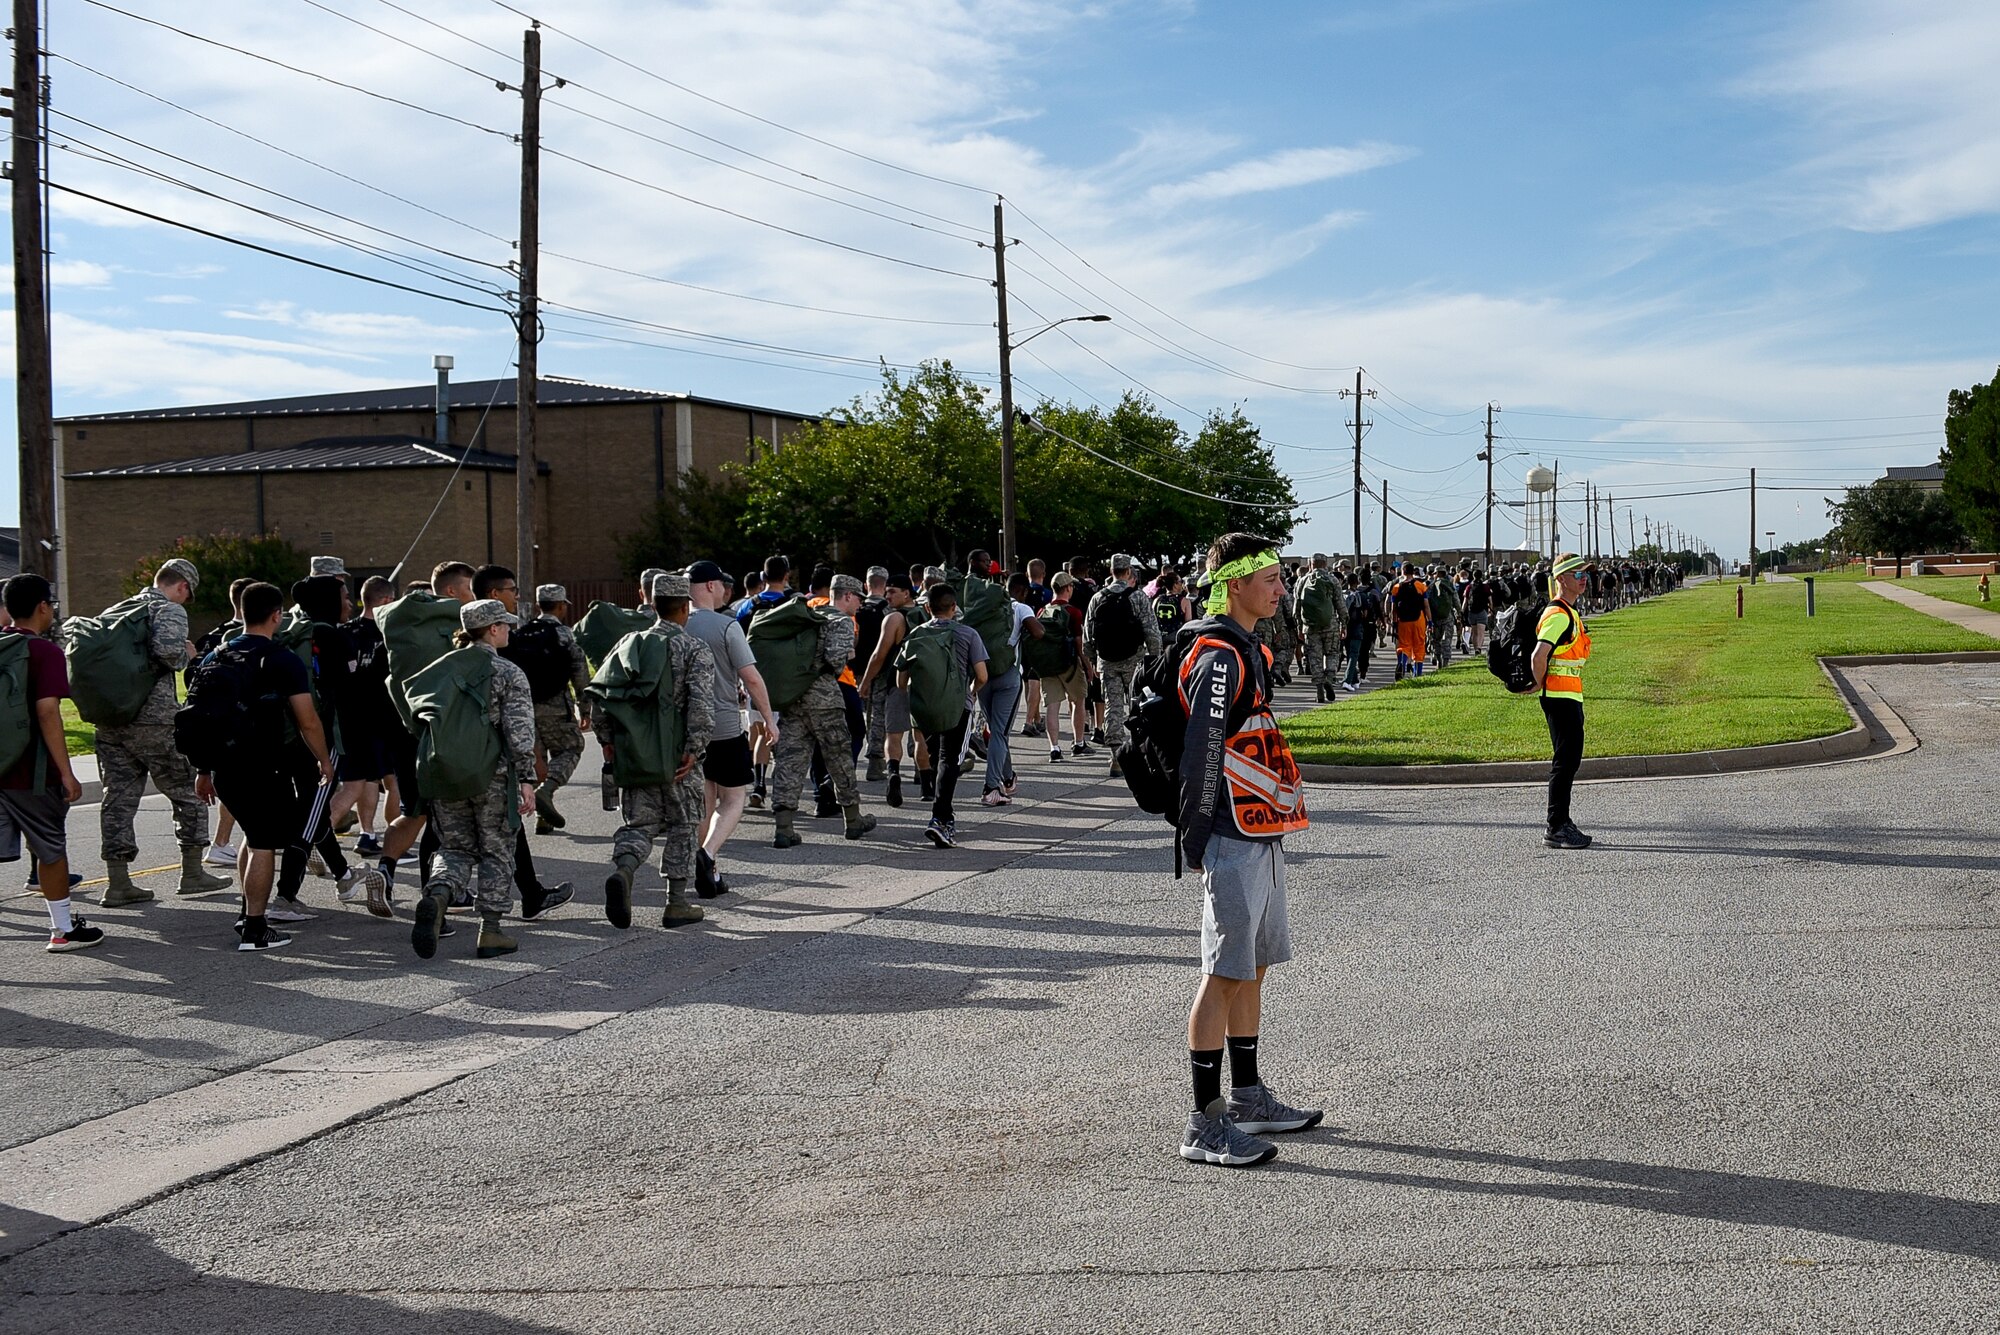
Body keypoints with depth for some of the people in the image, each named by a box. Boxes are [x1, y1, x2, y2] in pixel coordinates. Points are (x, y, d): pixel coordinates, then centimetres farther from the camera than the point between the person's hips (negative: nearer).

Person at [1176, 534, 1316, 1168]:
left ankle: (1248, 1098, 28)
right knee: (1225, 974, -7)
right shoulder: (1220, 656, -16)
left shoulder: (1247, 651, 17)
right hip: (1233, 839, -10)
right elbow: (1201, 750, -20)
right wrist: (1197, 834, -19)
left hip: (1260, 835, 10)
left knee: (1252, 968, 16)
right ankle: (1204, 1125, -2)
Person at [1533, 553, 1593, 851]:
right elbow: (1539, 654, -27)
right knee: (1565, 761, -8)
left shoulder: (1570, 613, 17)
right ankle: (1556, 829, -5)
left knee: (1569, 760, 13)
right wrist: (1540, 684, -14)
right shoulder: (1559, 614, -16)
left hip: (1570, 696, 10)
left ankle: (1562, 823, 20)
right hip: (1560, 697, -10)